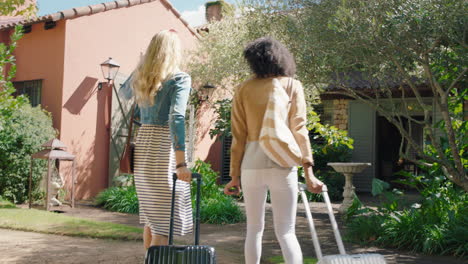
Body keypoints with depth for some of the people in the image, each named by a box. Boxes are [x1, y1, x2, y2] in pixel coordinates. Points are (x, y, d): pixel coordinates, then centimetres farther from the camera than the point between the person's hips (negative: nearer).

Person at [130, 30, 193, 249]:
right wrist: (181, 163, -24)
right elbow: (176, 118, -21)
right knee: (167, 217, -2)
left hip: (142, 142, 7)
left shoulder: (141, 77, 8)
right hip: (165, 148, -7)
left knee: (152, 215, 18)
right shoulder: (179, 79, -9)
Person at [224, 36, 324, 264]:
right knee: (285, 231, 4)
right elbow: (299, 130, -4)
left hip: (252, 163, 1)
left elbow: (239, 136, 4)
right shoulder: (292, 86, 4)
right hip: (282, 164, -1)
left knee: (254, 229, 15)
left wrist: (235, 176, 8)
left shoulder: (243, 90, 6)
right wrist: (308, 172, -4)